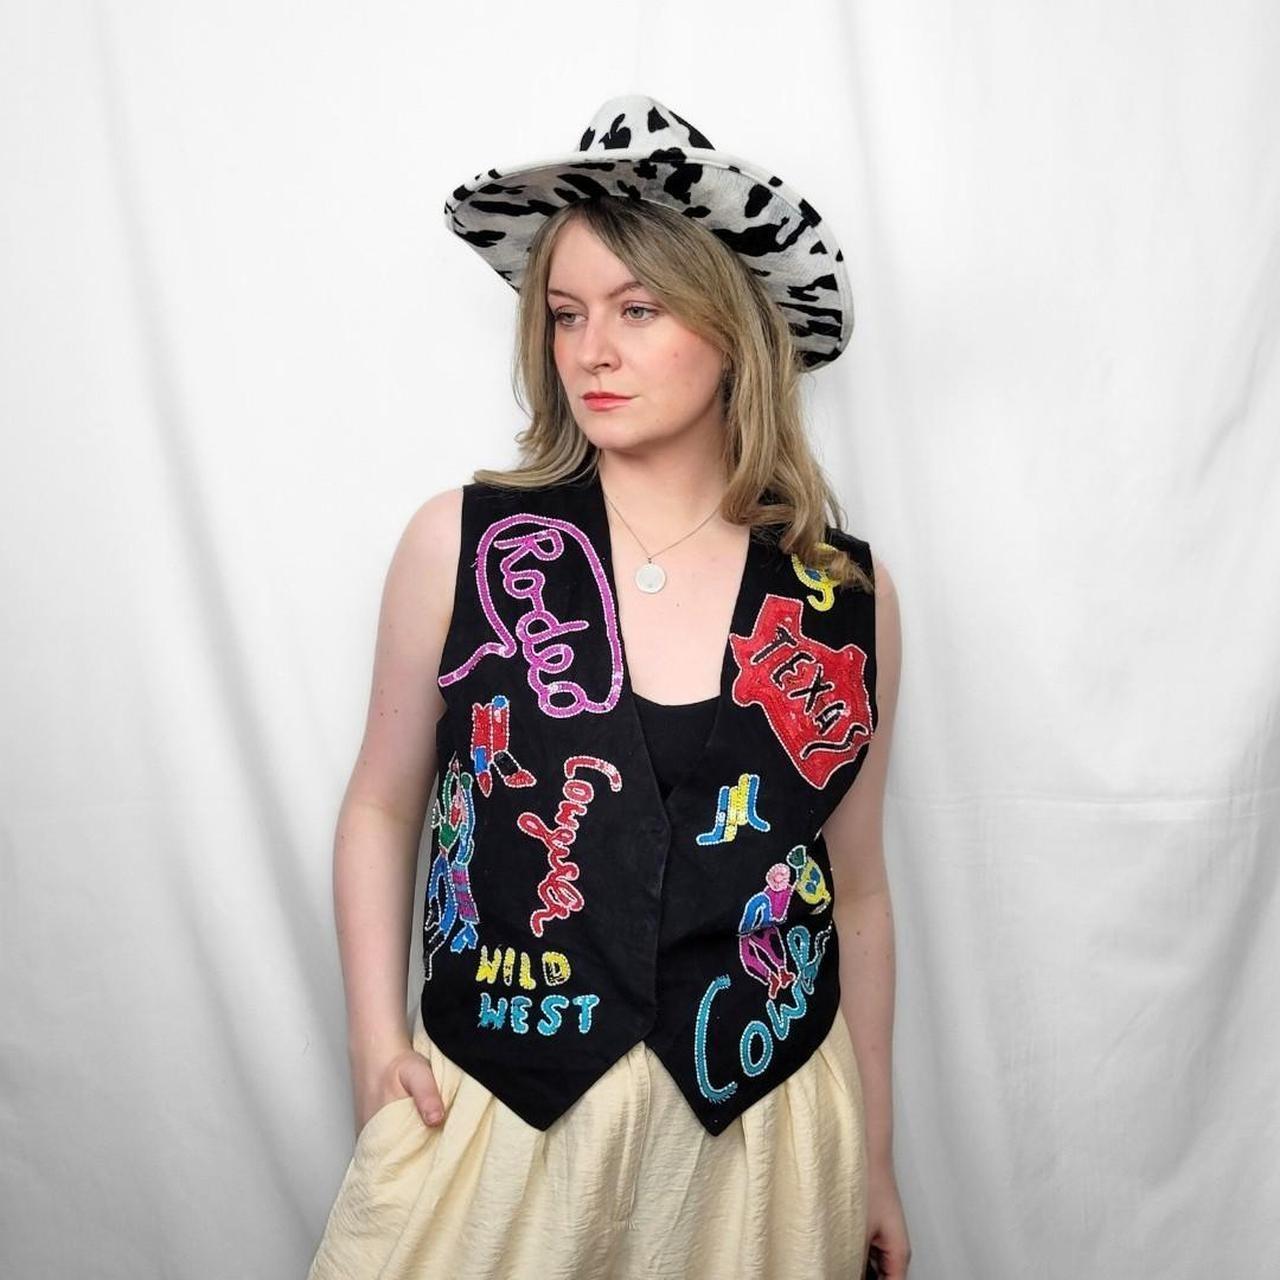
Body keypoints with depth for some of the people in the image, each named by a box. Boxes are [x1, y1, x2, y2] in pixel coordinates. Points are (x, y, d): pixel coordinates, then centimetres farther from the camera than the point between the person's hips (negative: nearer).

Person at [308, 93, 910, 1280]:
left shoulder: (847, 596, -2)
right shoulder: (462, 542, -6)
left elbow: (856, 891, 6)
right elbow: (382, 807, 5)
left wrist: (876, 1162, 12)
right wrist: (375, 1040, -4)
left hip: (763, 1136, 1)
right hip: (493, 1119, -1)